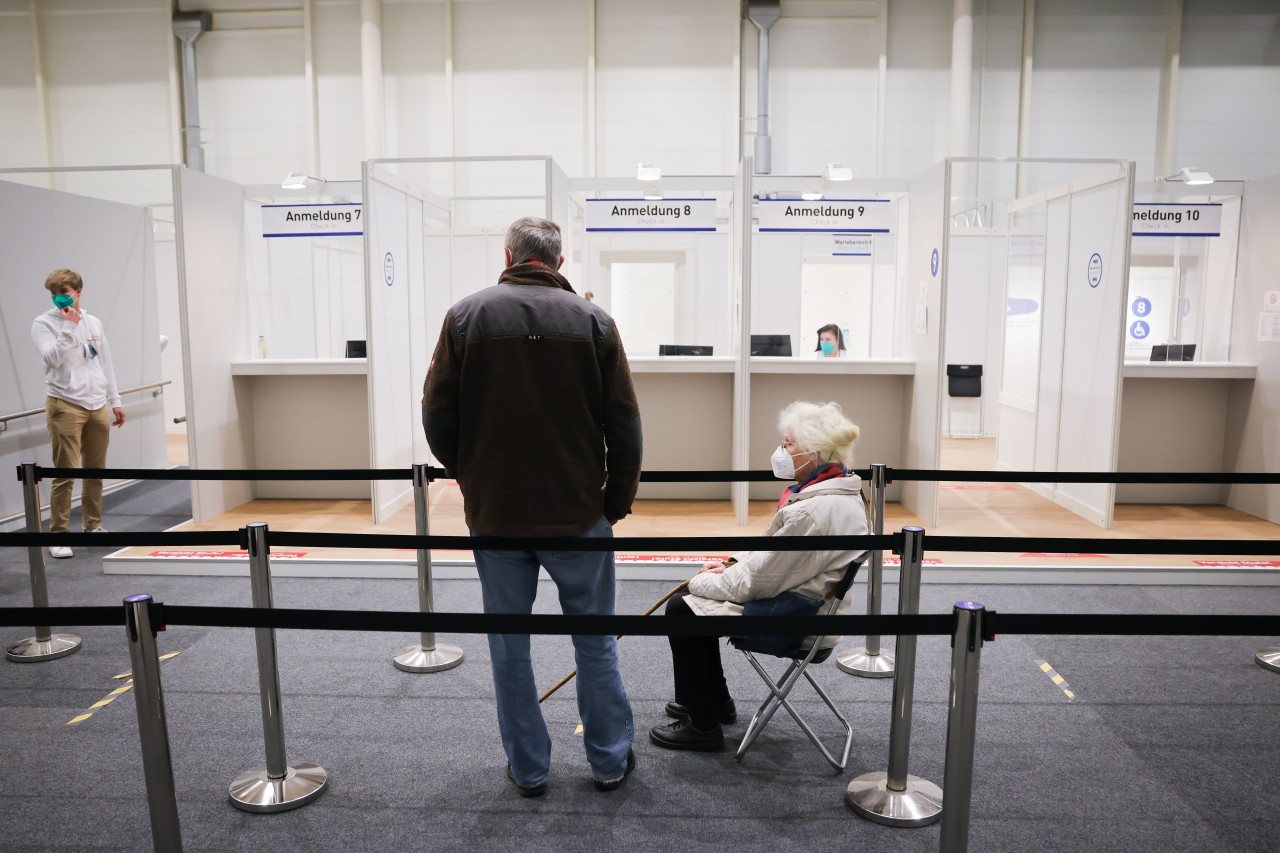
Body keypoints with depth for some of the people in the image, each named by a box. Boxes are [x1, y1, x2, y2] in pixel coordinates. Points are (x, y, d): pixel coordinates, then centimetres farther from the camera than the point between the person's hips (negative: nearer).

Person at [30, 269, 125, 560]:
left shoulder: (93, 322, 12)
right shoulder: (43, 323, -3)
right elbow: (52, 358, -19)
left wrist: (115, 401, 14)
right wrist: (69, 325, -18)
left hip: (97, 406, 5)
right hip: (65, 406, -5)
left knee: (96, 471, 11)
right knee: (65, 473, -7)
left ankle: (93, 526, 24)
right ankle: (58, 534, 0)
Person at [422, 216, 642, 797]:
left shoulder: (465, 316, -2)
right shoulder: (593, 320, -3)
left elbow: (437, 416, -3)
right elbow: (624, 427, -5)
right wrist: (618, 500, 7)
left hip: (493, 512, 0)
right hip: (578, 513, 0)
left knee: (509, 646, 14)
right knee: (595, 640, 14)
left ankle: (528, 769, 26)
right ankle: (610, 761, 27)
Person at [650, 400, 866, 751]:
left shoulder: (812, 511, -30)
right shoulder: (839, 489, 3)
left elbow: (755, 581, -23)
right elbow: (773, 551, 13)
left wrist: (701, 582, -9)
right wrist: (734, 564, 3)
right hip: (800, 598, 10)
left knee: (681, 610, -6)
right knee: (698, 595, 17)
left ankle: (703, 726, 8)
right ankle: (716, 701, 31)